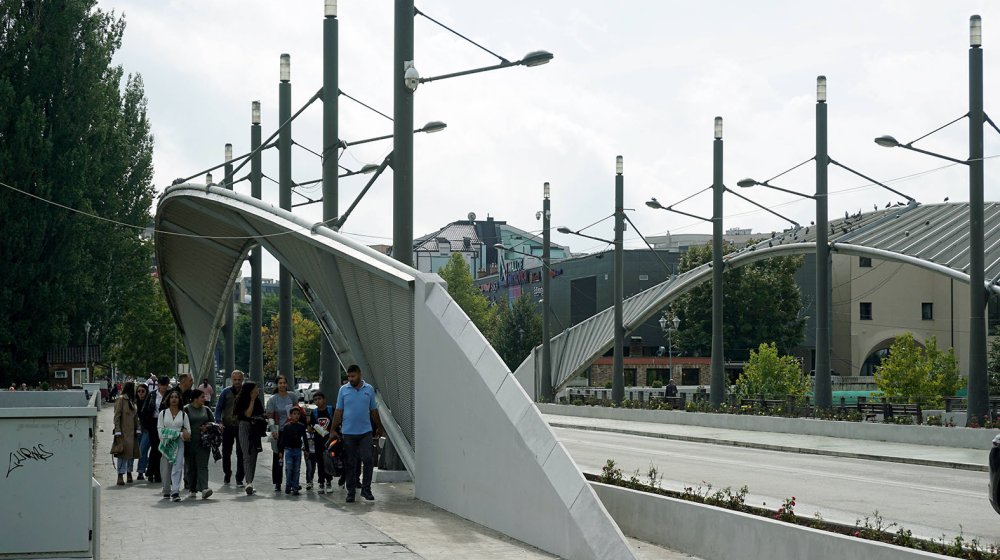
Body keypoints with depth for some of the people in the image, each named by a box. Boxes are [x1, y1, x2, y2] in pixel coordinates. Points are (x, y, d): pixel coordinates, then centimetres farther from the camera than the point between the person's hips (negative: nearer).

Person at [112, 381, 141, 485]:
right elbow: (117, 416, -11)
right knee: (123, 453, -8)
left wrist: (138, 429, 8)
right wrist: (117, 431, -16)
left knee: (132, 452, 9)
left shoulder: (132, 400, 15)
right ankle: (120, 476, -7)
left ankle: (129, 473, 19)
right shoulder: (121, 399, -8)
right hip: (123, 432, -7)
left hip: (132, 432, 7)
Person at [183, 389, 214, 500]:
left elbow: (212, 422, 19)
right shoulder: (186, 410, -1)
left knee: (202, 466, -9)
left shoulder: (206, 410, 13)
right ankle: (192, 489, 19)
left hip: (203, 443, 2)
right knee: (191, 467, 6)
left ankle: (203, 489, -22)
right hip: (190, 443, -2)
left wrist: (207, 427, -3)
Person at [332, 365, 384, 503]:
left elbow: (374, 410, 13)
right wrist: (333, 430, 0)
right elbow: (338, 411, 3)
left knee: (367, 460, -7)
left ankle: (366, 489, 3)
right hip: (348, 433, 0)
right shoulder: (343, 390, 2)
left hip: (365, 431, 0)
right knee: (350, 464, 5)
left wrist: (379, 427, 18)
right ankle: (351, 492, 11)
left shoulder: (369, 389, 5)